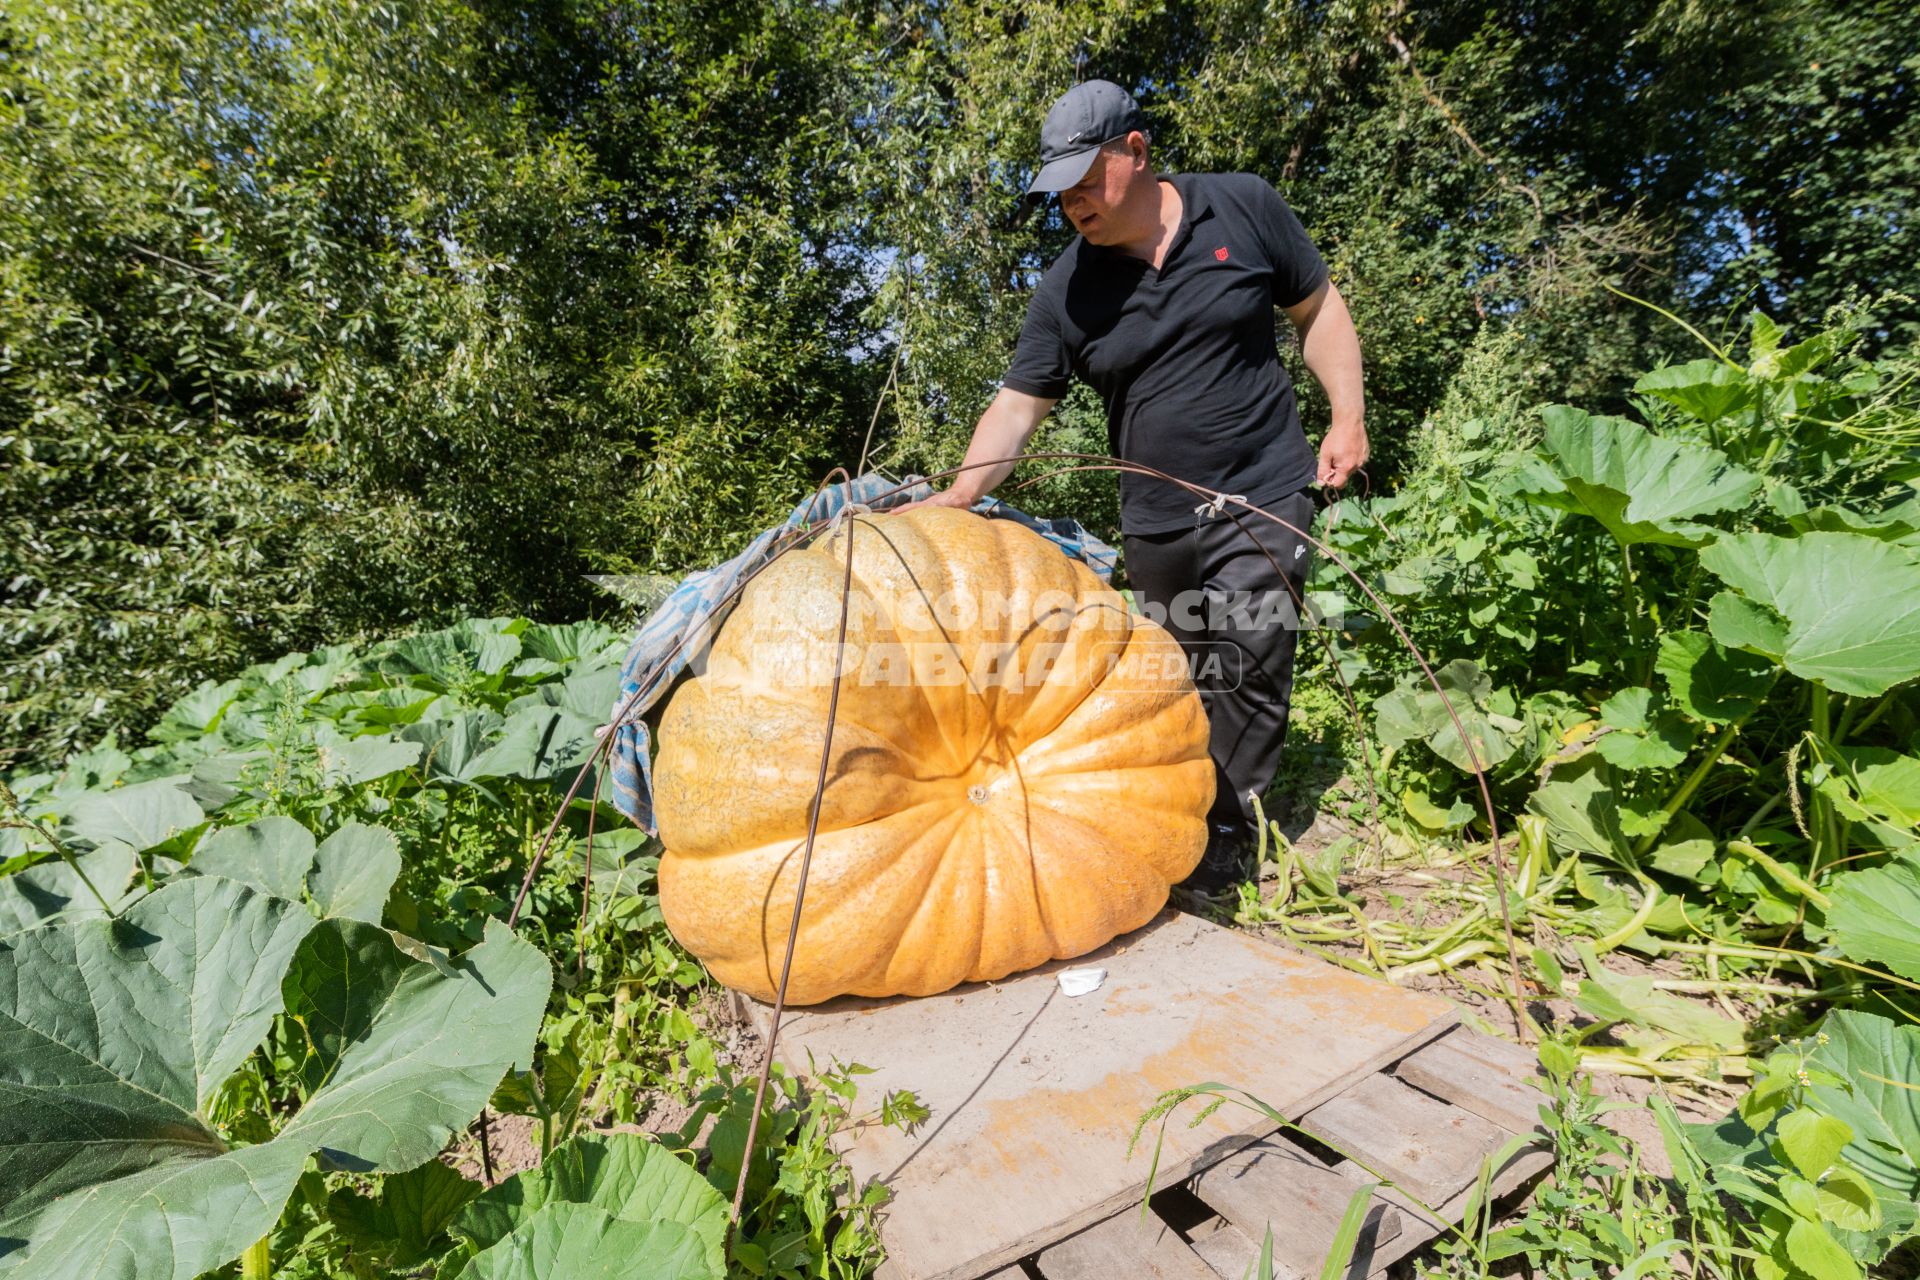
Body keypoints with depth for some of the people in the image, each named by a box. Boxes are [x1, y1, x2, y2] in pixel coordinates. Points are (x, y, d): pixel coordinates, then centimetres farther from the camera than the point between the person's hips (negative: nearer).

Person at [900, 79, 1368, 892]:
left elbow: (1318, 309, 10)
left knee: (1245, 675, -7)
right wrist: (956, 497, -15)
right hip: (1154, 525, 2)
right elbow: (1017, 404, -2)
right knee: (1182, 682, 10)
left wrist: (1348, 418, 0)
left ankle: (1220, 843, 7)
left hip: (1263, 500, -1)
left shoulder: (1244, 209, 0)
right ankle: (1184, 823, 29)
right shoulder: (1066, 289, 0)